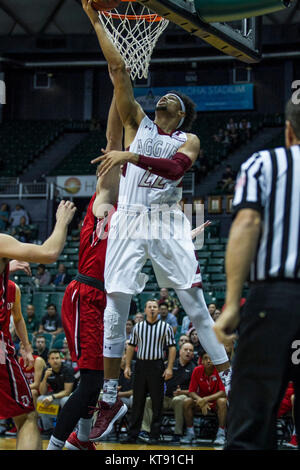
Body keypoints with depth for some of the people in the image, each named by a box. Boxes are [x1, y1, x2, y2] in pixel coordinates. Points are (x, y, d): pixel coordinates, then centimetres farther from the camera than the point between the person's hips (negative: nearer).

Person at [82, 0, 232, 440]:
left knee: (197, 306, -5)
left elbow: (175, 168, -16)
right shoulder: (138, 123, 14)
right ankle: (110, 397, 5)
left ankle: (231, 380, 2)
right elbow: (118, 69, 7)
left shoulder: (188, 140, 7)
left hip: (167, 223, -2)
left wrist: (130, 156, -26)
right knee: (115, 308, -2)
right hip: (128, 221, 2)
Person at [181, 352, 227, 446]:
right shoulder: (197, 370, -8)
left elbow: (223, 392, -23)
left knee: (222, 401, -35)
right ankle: (190, 433, -11)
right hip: (202, 400, 3)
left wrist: (206, 399, -34)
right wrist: (201, 401, -29)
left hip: (215, 401, -3)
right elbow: (191, 392, -8)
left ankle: (221, 434, -28)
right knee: (187, 402, -22)